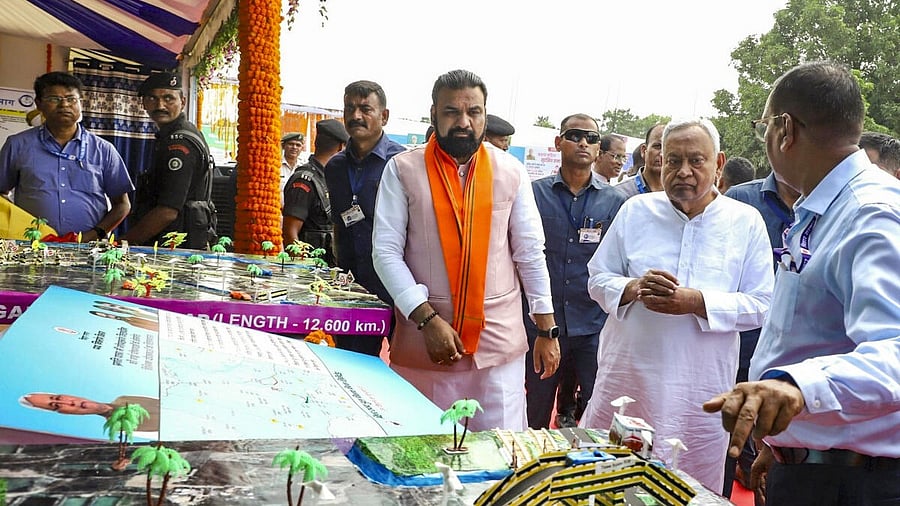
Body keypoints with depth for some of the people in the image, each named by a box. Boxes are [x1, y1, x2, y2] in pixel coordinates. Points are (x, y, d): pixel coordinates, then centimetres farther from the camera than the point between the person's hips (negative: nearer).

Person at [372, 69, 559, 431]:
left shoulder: (510, 171, 4)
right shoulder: (403, 170, -2)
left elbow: (530, 253, 8)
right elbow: (386, 252, -5)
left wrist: (547, 330, 8)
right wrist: (427, 320, -13)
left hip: (500, 339, 1)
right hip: (425, 339, -1)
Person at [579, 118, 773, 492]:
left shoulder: (746, 222, 1)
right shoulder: (635, 211, 5)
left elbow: (760, 306, -2)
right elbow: (598, 279, 8)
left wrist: (698, 303, -17)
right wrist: (633, 288, -14)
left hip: (700, 393, -1)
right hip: (626, 380, 1)